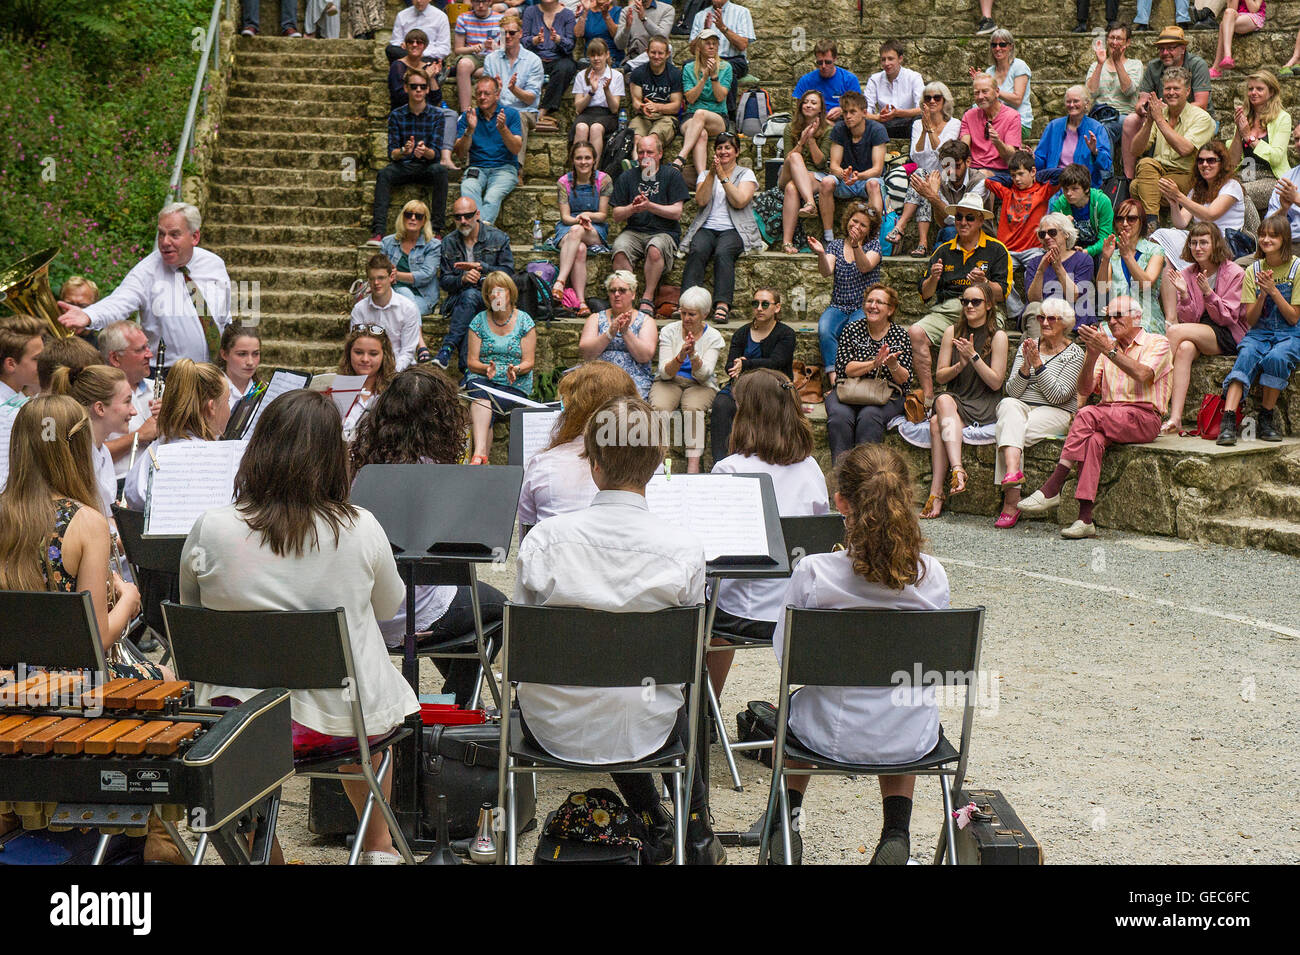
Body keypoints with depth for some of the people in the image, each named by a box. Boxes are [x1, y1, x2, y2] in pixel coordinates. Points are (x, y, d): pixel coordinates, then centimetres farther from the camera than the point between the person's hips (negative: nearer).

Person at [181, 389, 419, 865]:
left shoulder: (210, 530, -15)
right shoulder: (361, 530, -16)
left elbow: (191, 609, 5)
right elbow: (389, 606, 4)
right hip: (341, 723, -1)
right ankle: (379, 848, 46)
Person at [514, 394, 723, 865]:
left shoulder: (543, 538, -16)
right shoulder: (683, 547, -17)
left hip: (553, 728, 1)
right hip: (642, 732, 0)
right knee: (692, 694, 34)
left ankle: (656, 829, 42)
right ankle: (697, 836, 44)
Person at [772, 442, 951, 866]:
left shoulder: (813, 572, -20)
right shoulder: (931, 575, -14)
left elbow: (785, 651, -6)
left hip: (832, 736, -1)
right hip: (911, 742, 1)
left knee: (794, 707, 35)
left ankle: (788, 820, 29)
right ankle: (896, 835, 27)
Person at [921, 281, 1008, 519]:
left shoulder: (998, 336, 2)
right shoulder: (952, 333, 13)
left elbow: (996, 383, -4)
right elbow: (940, 376, 10)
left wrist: (974, 356, -14)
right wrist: (960, 365, -9)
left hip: (984, 406, -4)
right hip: (954, 400, 4)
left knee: (937, 422, -32)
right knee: (944, 400, -34)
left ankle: (936, 493, -38)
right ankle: (957, 469, -42)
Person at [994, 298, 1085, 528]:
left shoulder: (1075, 354, 3)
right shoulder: (1027, 347, 15)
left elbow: (1058, 396, -9)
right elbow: (1012, 391, 6)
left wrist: (1038, 365, -14)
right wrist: (1026, 367, -11)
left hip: (1055, 414, -3)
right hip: (1020, 406, 4)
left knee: (1006, 429, -32)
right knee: (1008, 405, -34)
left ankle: (1010, 504, -36)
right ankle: (1013, 470, -51)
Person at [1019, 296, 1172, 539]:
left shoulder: (1157, 343, 8)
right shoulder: (1107, 347, 23)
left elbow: (1142, 375, -15)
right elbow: (1084, 390, 9)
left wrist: (1108, 349, -20)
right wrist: (1092, 355, -7)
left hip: (1143, 418, -4)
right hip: (1108, 417, 4)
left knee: (1087, 415, -30)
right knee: (1093, 440, -32)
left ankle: (1051, 489, -30)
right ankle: (1085, 519, -39)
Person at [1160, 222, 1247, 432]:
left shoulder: (1234, 273, -2)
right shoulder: (1187, 275, 9)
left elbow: (1227, 318, -7)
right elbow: (1189, 319, 4)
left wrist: (1208, 293, -21)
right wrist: (1184, 295, -15)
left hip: (1227, 336, -3)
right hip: (1198, 333, 3)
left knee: (1175, 331, -28)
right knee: (1185, 348, -34)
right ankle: (1175, 418, -43)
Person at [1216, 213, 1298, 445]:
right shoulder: (1253, 271, 6)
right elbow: (1250, 320, 3)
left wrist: (1273, 290, -16)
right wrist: (1262, 295, -15)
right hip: (1260, 333, 2)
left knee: (1276, 358, -36)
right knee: (1246, 356, -31)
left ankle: (1265, 419, -19)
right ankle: (1228, 419, -44)